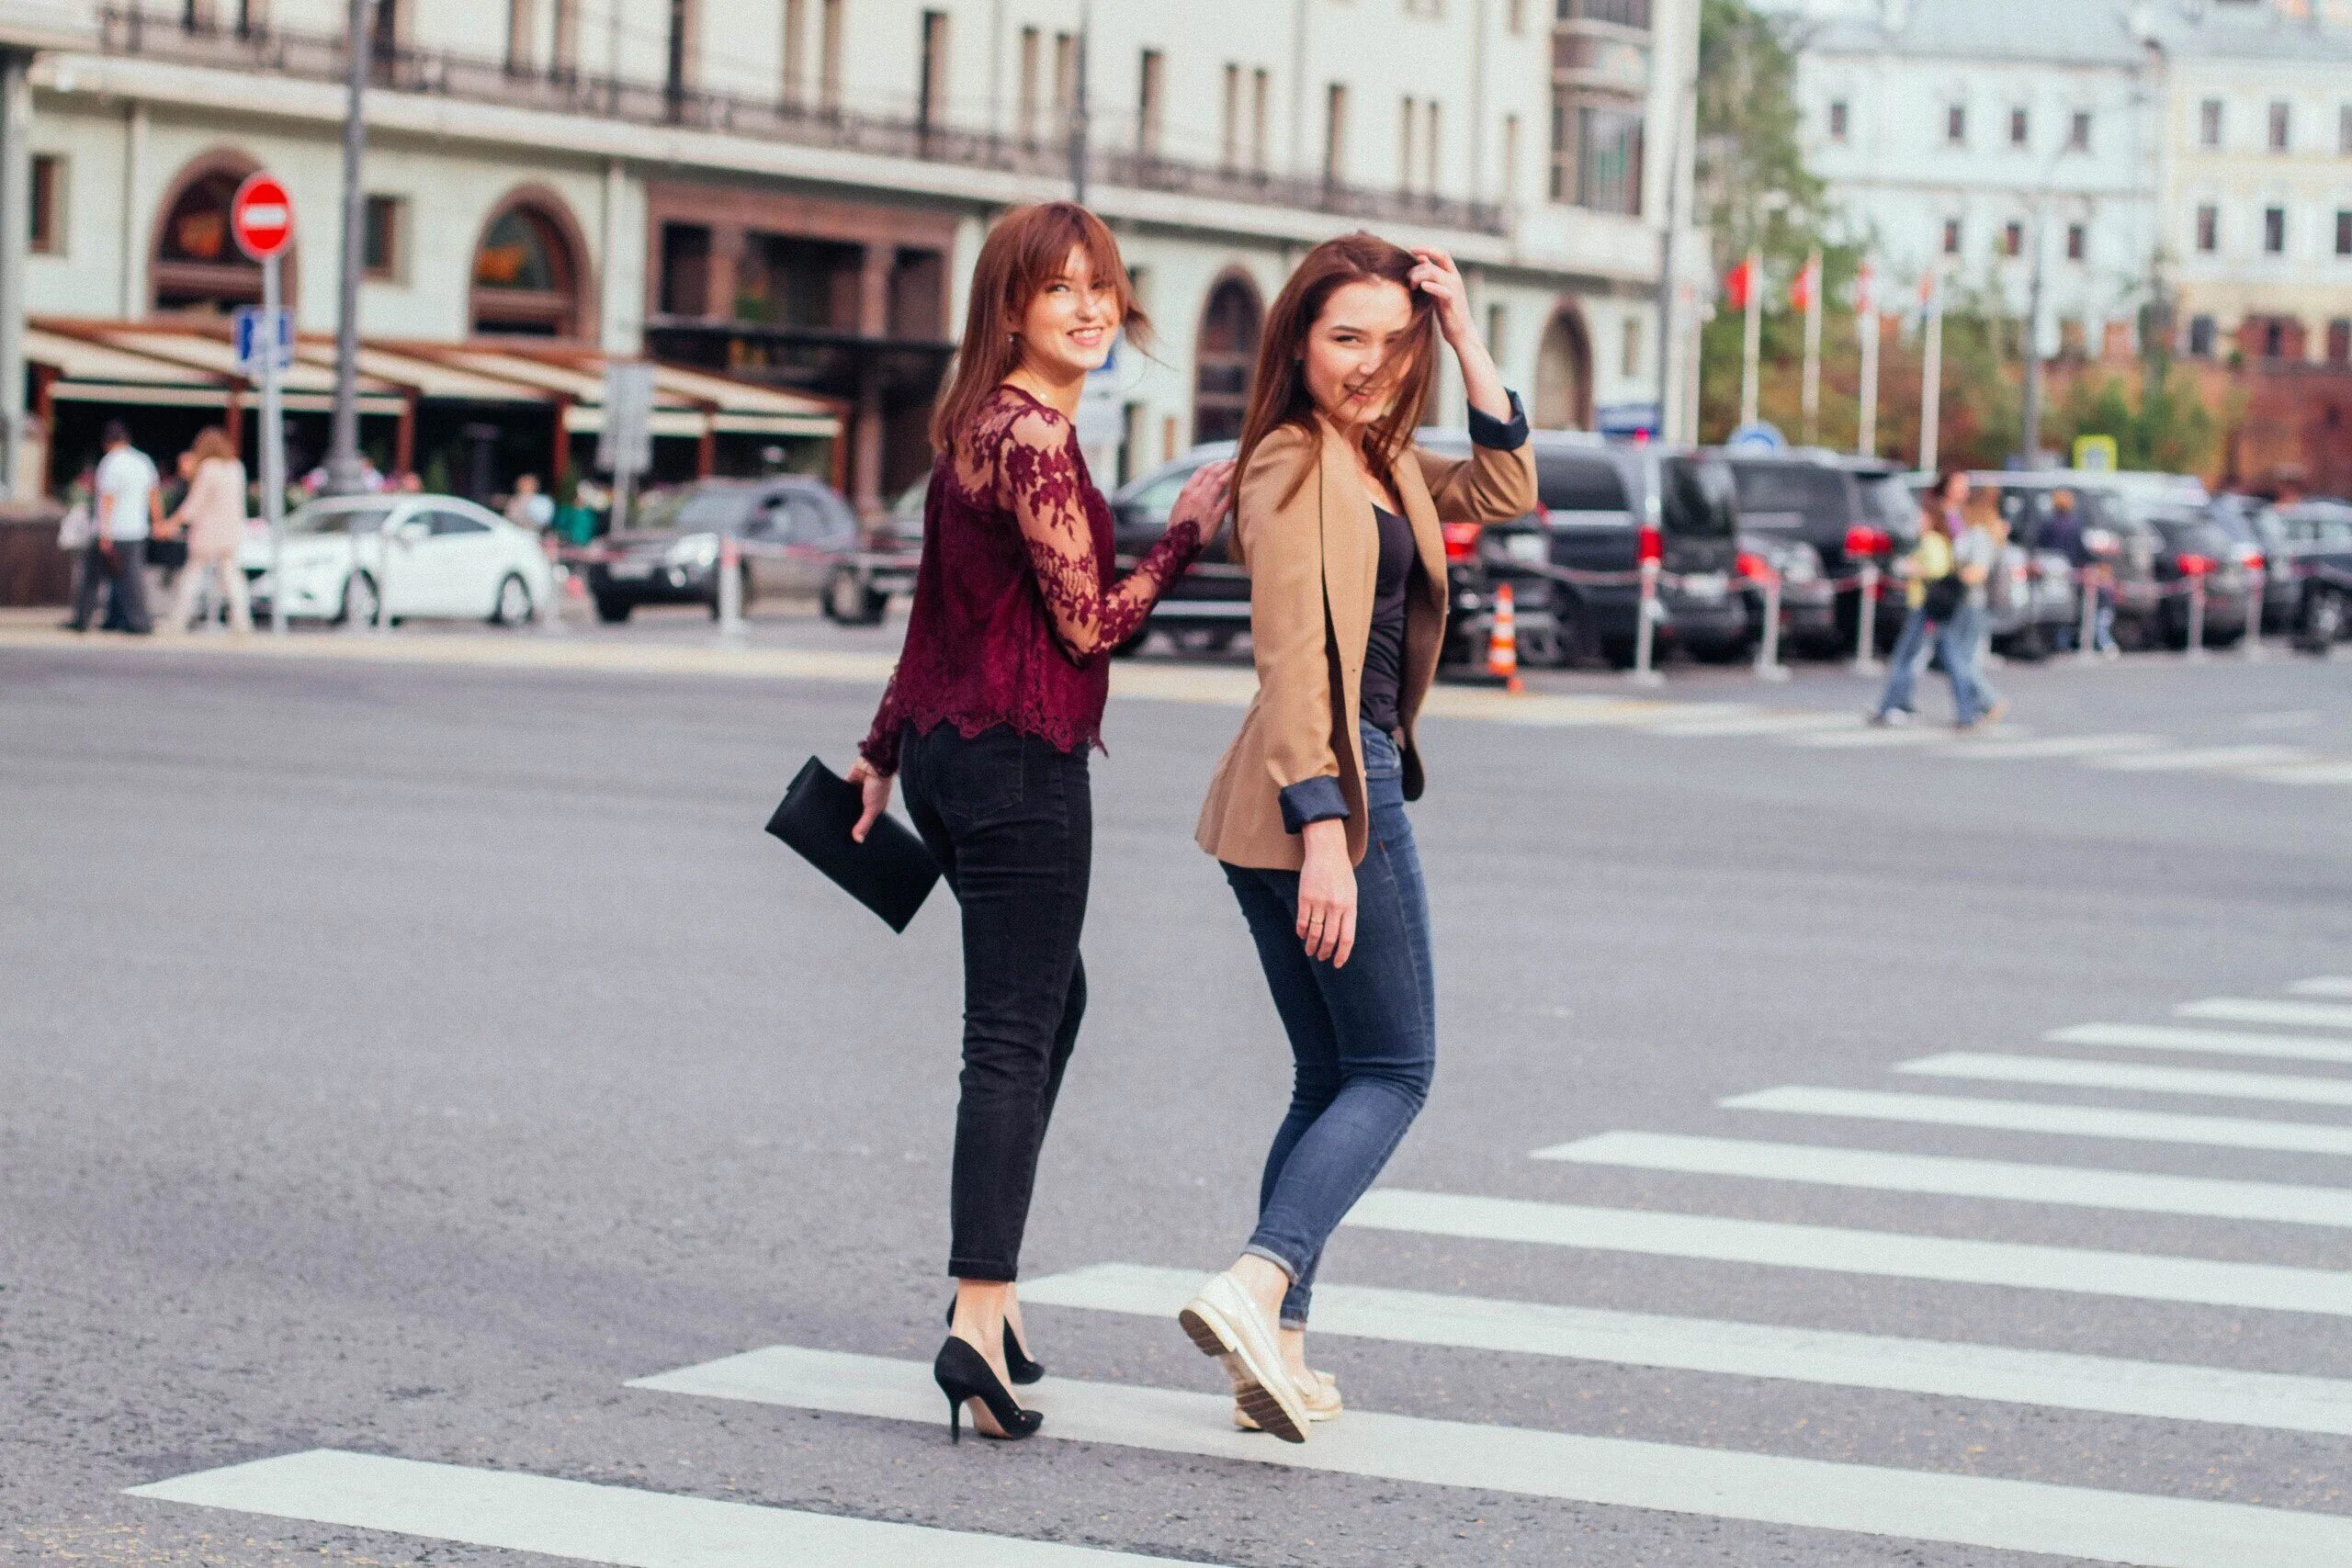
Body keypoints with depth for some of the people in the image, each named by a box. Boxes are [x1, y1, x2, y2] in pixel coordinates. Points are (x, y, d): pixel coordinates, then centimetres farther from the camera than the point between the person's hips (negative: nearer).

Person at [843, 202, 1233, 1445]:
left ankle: (988, 1285, 26)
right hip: (1019, 762, -10)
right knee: (1012, 1038, -9)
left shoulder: (975, 426, 13)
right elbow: (1090, 626, -15)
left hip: (947, 750, 10)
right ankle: (977, 1319, -13)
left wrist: (883, 750, 26)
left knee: (1053, 998, 23)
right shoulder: (1035, 438, -16)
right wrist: (1187, 534, -5)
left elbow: (934, 603, 21)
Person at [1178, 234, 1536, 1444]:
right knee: (1394, 1072, -5)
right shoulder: (1295, 467, -12)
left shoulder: (1381, 462, 16)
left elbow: (1505, 491, 16)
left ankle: (1276, 1350, 9)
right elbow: (1295, 663, -19)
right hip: (1326, 793, -10)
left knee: (1330, 1079, 11)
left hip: (1342, 789, 10)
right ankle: (1255, 1286, -18)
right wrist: (1325, 836, -26)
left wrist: (1467, 341, 7)